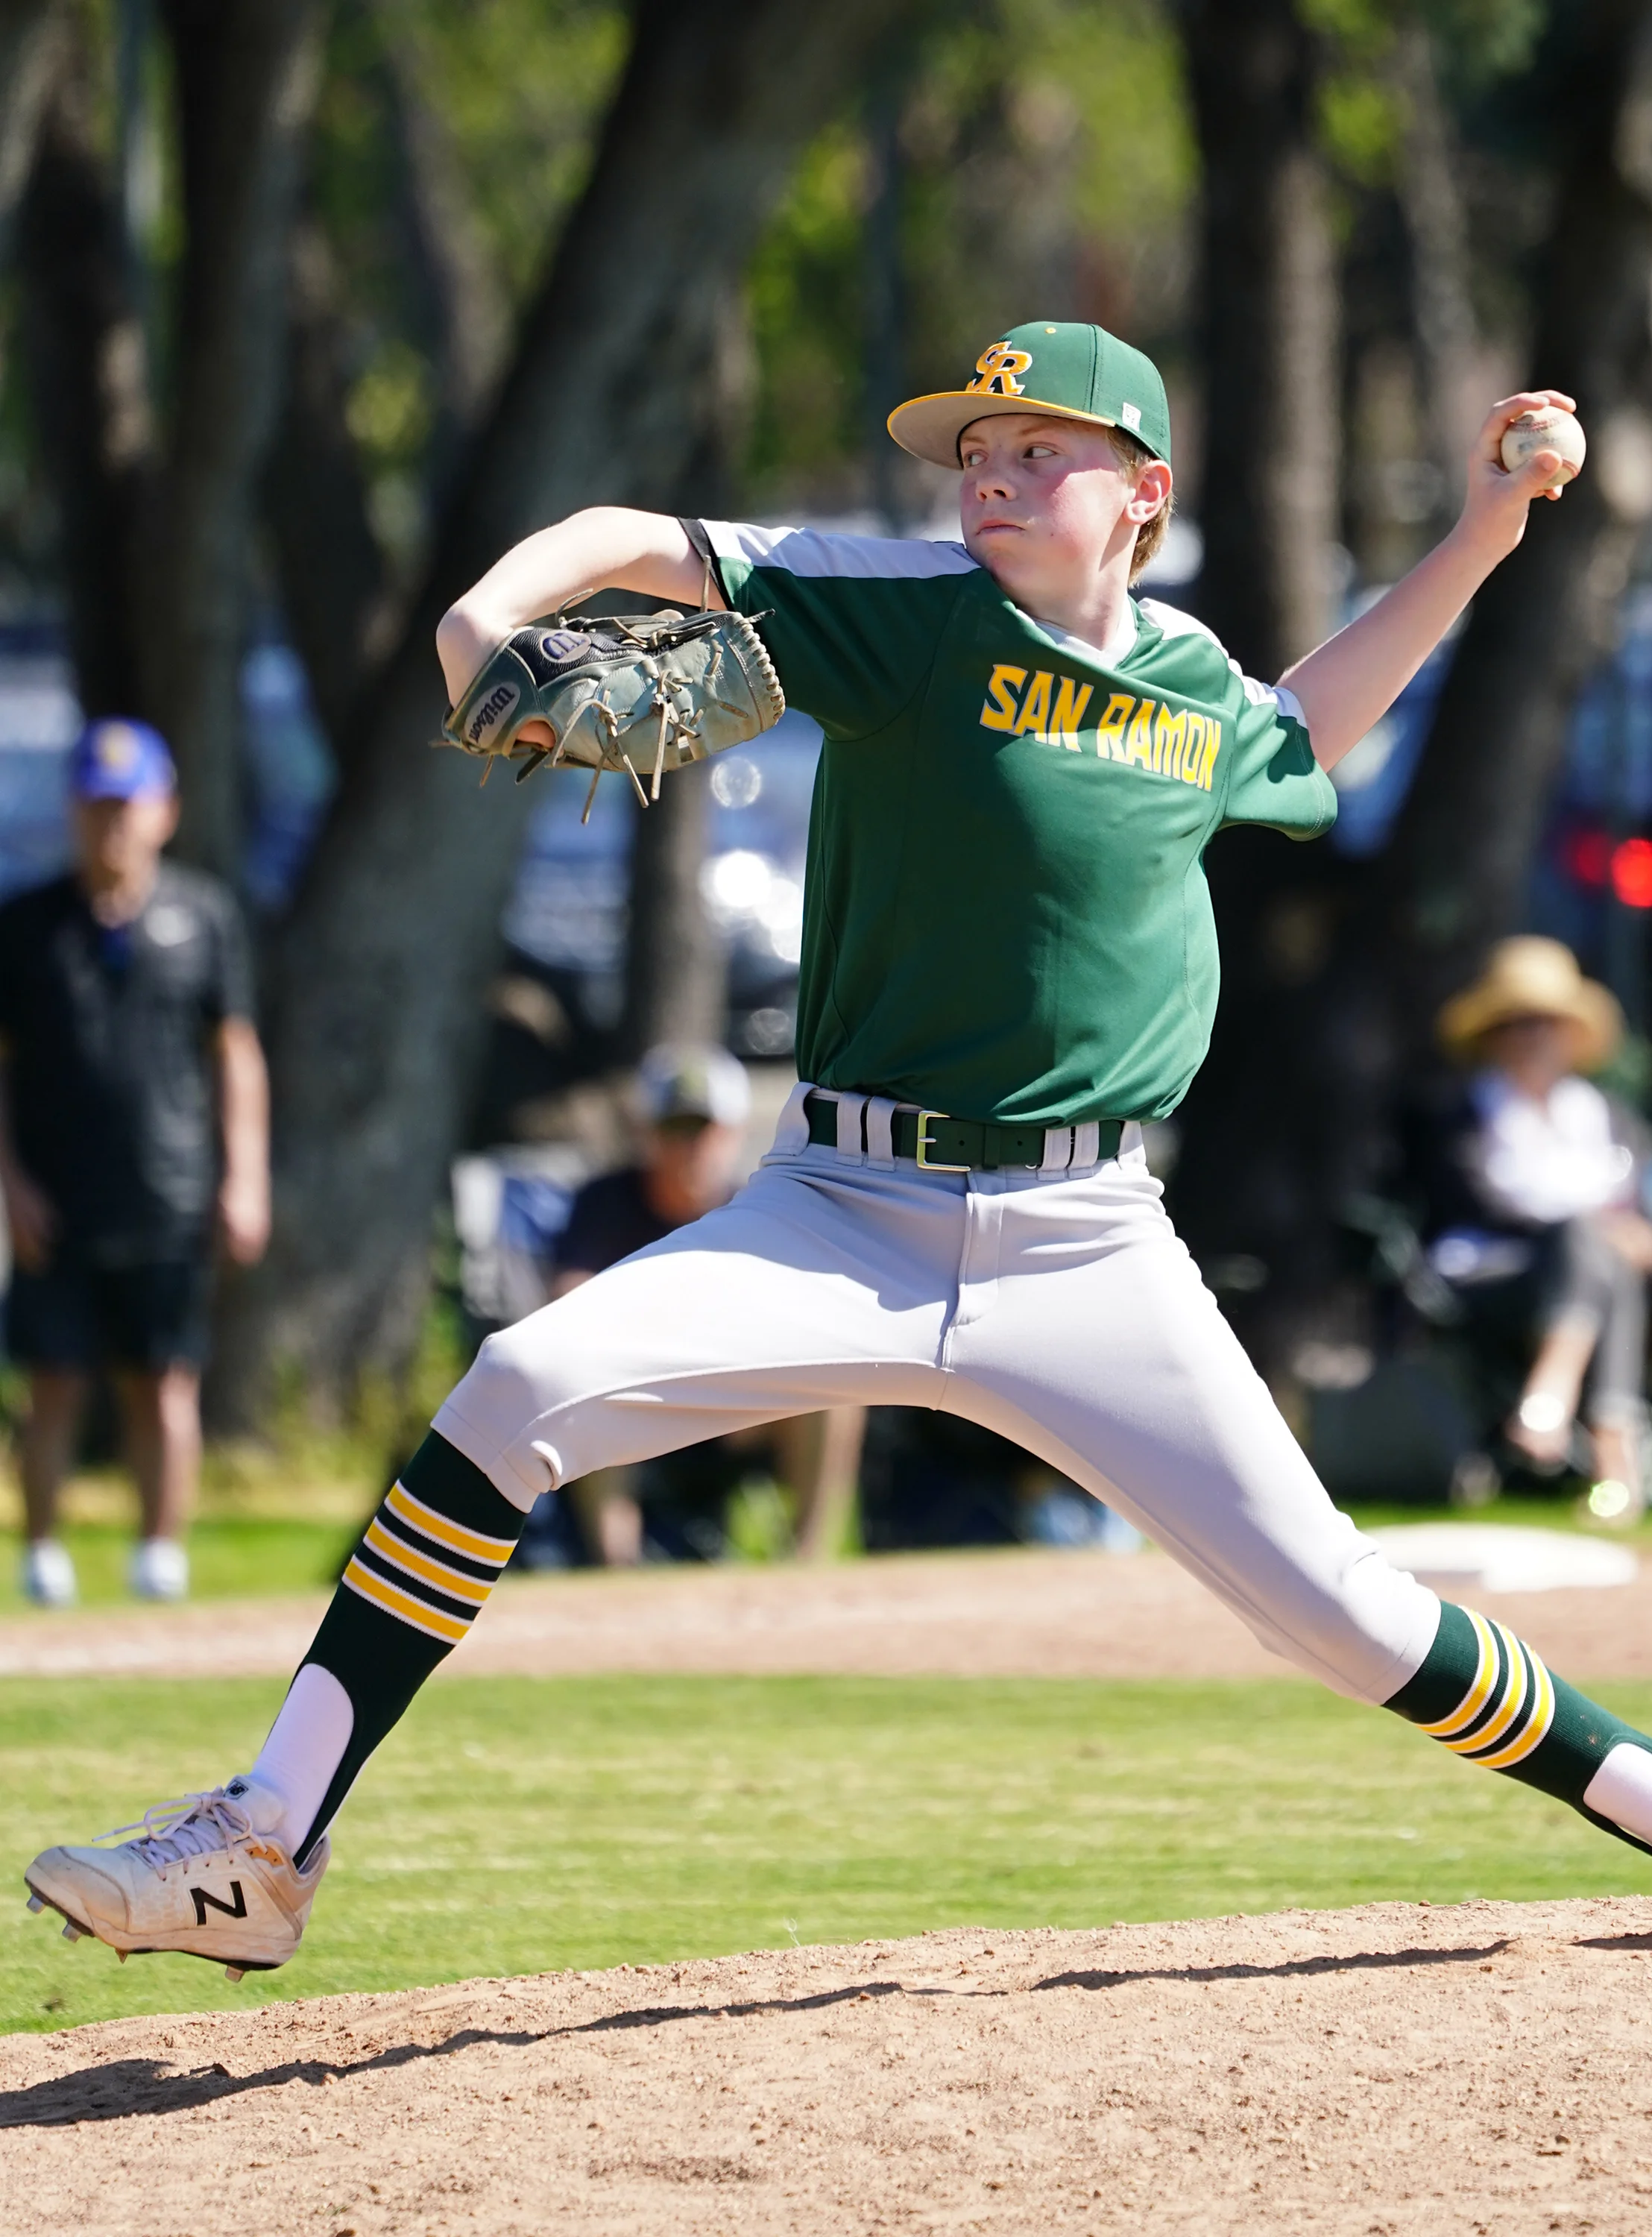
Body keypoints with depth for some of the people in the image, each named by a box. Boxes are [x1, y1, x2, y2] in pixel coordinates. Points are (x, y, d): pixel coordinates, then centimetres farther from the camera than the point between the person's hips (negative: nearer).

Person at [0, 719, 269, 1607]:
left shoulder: (203, 915, 6)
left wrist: (244, 1178, 0)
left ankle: (163, 1551, 6)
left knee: (164, 1383, 1)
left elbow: (235, 1052, 7)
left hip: (170, 1197, 0)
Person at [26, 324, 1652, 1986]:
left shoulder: (1191, 679, 8)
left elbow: (1297, 743, 32)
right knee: (521, 1391, -21)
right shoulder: (915, 610, -2)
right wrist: (489, 614, -31)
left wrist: (1481, 538, 25)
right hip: (842, 1216, -1)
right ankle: (267, 1852, -18)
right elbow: (640, 543, -10)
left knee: (1335, 1609, -4)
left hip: (1086, 1244, 2)